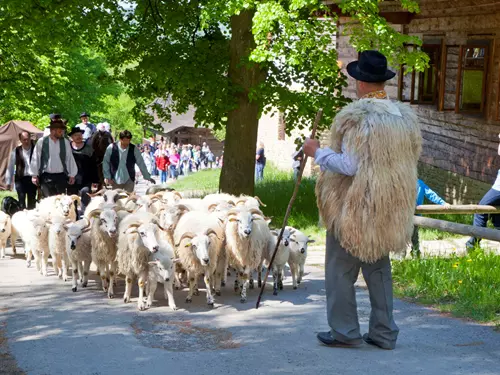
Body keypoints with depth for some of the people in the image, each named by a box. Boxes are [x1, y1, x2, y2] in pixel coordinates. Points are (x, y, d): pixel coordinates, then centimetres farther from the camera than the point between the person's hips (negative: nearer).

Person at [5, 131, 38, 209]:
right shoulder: (16, 151, 1)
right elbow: (10, 167, 7)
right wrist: (8, 182, 7)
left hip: (32, 179, 0)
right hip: (20, 179, 0)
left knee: (32, 202, 7)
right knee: (21, 202, -2)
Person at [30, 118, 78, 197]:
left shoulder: (65, 142, 3)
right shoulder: (41, 142, -4)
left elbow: (70, 159, 9)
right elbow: (35, 159, 2)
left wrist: (72, 175, 9)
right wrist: (34, 175, 2)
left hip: (61, 176, 2)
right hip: (46, 176, -2)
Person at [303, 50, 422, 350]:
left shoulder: (357, 118, -19)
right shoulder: (406, 117, 3)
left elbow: (349, 165, -22)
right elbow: (413, 159, 10)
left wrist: (318, 152, -10)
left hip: (354, 208, -7)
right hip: (389, 210, 7)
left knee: (341, 269, 6)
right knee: (379, 269, 15)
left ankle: (344, 331, 10)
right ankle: (384, 332, 19)